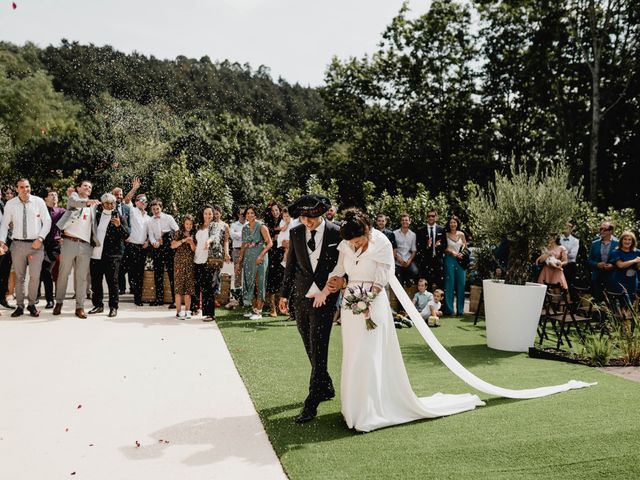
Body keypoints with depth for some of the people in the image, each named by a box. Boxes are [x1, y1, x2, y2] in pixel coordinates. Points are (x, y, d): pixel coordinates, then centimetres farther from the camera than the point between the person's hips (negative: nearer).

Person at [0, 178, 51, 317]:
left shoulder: (39, 202, -2)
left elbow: (47, 222, 0)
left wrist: (40, 238, -10)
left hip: (36, 244, -1)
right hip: (17, 244, 1)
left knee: (35, 276, -5)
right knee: (19, 277, 9)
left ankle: (31, 304, 13)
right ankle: (19, 306, 19)